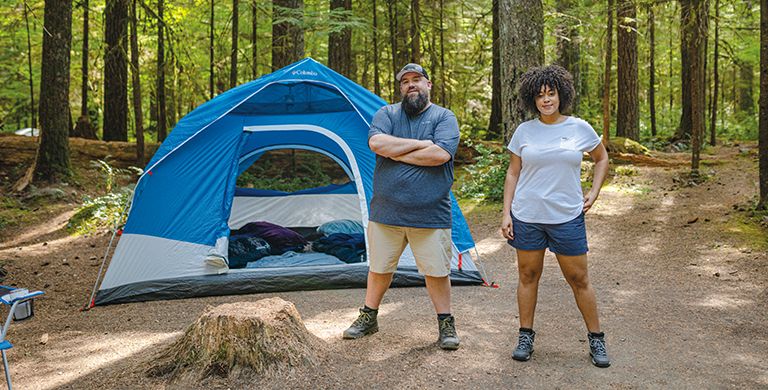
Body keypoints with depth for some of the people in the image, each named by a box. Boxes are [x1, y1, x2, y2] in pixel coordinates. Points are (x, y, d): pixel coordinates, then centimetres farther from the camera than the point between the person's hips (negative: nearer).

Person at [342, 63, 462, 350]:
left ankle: (446, 324, 21)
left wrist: (396, 153, -12)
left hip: (430, 215, -2)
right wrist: (420, 144, -15)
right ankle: (368, 318, 31)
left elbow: (440, 155, -18)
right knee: (379, 268, 15)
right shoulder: (386, 114, 6)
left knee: (437, 271, 6)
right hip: (386, 212, 2)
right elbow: (376, 142, -14)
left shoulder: (444, 117, 0)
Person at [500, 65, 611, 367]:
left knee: (579, 279, 5)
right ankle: (526, 337, 23)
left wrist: (593, 194, 6)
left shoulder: (579, 128, -1)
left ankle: (596, 340, 20)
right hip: (526, 217, 1)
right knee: (528, 276, 9)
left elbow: (601, 158, 15)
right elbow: (512, 174, 6)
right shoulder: (524, 131, 1)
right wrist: (506, 213, 1)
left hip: (567, 217, -1)